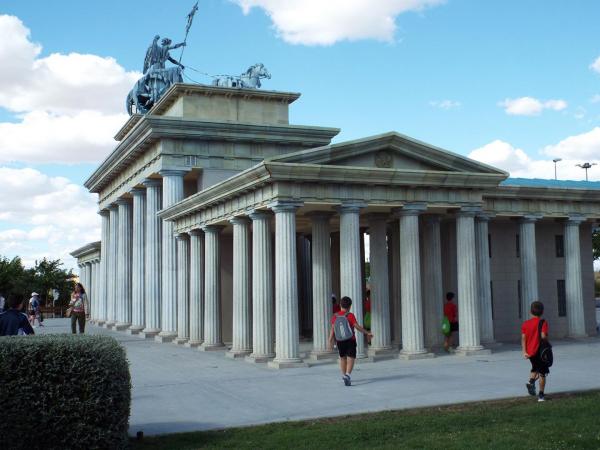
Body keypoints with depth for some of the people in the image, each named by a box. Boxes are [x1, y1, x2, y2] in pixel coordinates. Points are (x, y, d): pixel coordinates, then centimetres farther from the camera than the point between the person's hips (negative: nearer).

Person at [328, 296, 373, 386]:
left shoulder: (335, 316, -2)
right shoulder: (350, 316, -12)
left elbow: (332, 329, -4)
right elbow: (357, 327, -13)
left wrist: (330, 341, 0)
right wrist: (367, 333, -3)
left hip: (339, 341, 4)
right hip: (350, 341, -4)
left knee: (342, 358, 20)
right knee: (350, 359, -3)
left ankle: (344, 376, 30)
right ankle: (347, 375, -23)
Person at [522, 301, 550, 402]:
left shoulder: (525, 324, 3)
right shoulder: (543, 322, -9)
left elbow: (523, 338, -3)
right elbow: (543, 336, -22)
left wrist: (524, 351, -6)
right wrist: (546, 339, 0)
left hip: (530, 352, 4)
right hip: (540, 351, -4)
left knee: (535, 369, 24)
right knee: (542, 373, 5)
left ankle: (531, 381, -4)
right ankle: (541, 395, 3)